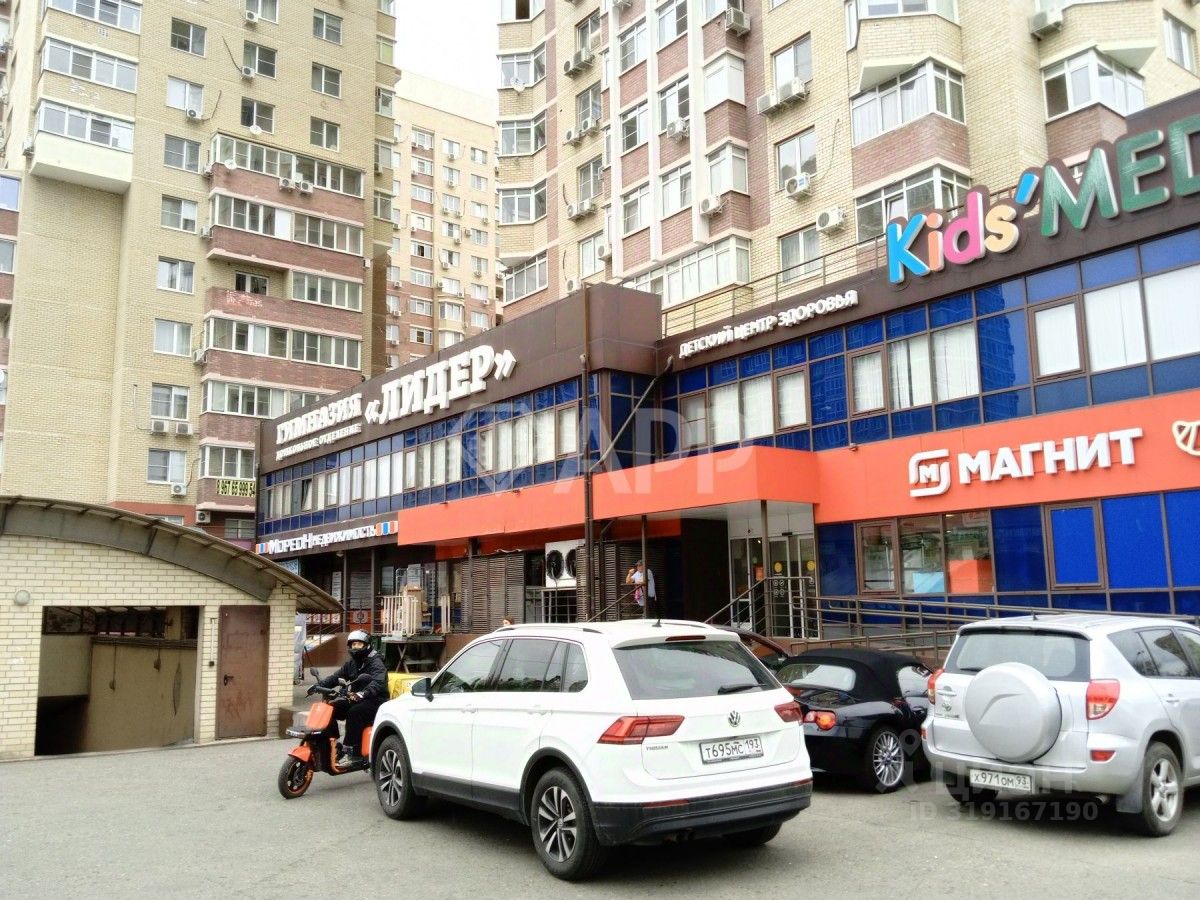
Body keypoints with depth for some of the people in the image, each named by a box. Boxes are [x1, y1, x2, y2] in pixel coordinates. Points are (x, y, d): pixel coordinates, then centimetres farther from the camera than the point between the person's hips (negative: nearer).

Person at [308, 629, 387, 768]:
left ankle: (352, 753, -32)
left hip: (375, 701, -8)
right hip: (356, 699, 8)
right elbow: (336, 677, 7)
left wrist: (363, 693, -46)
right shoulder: (351, 663, 16)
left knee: (354, 713, -34)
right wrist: (319, 685, -12)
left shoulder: (376, 662, -11)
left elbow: (378, 682, -29)